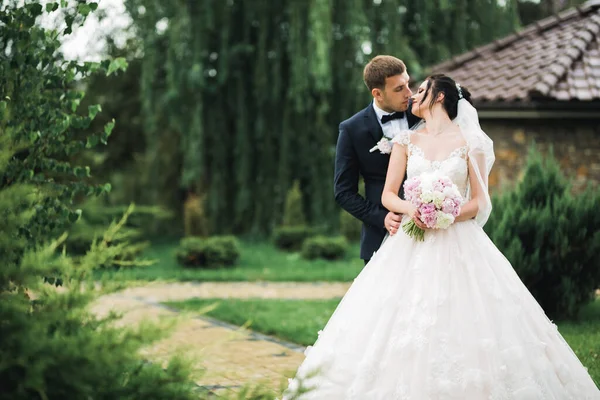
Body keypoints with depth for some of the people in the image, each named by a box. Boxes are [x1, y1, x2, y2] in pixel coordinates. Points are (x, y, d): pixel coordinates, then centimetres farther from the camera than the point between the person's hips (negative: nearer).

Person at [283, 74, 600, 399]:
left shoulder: (470, 141, 2)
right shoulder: (406, 141, 9)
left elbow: (480, 201, 0)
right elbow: (388, 195, 6)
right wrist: (409, 209, -15)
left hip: (458, 244, -2)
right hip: (412, 246, 2)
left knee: (464, 320, -8)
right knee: (405, 324, -4)